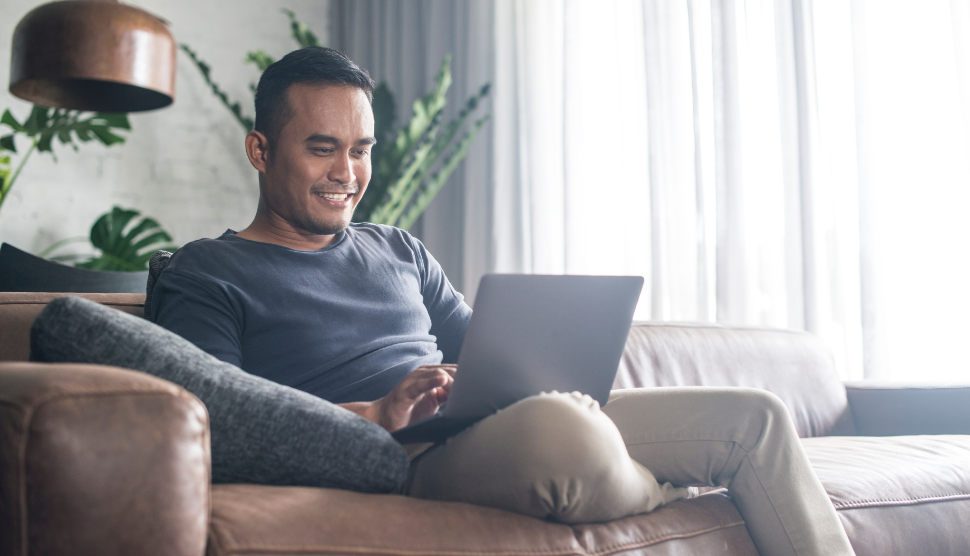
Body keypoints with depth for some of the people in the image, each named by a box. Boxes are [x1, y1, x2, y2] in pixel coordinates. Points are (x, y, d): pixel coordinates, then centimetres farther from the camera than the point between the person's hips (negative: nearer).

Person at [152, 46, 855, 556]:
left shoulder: (398, 249, 25)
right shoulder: (205, 274, 5)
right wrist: (377, 412, -23)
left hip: (500, 426, 7)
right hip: (403, 460, -6)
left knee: (756, 416, -4)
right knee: (557, 425, -39)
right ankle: (665, 497, -10)